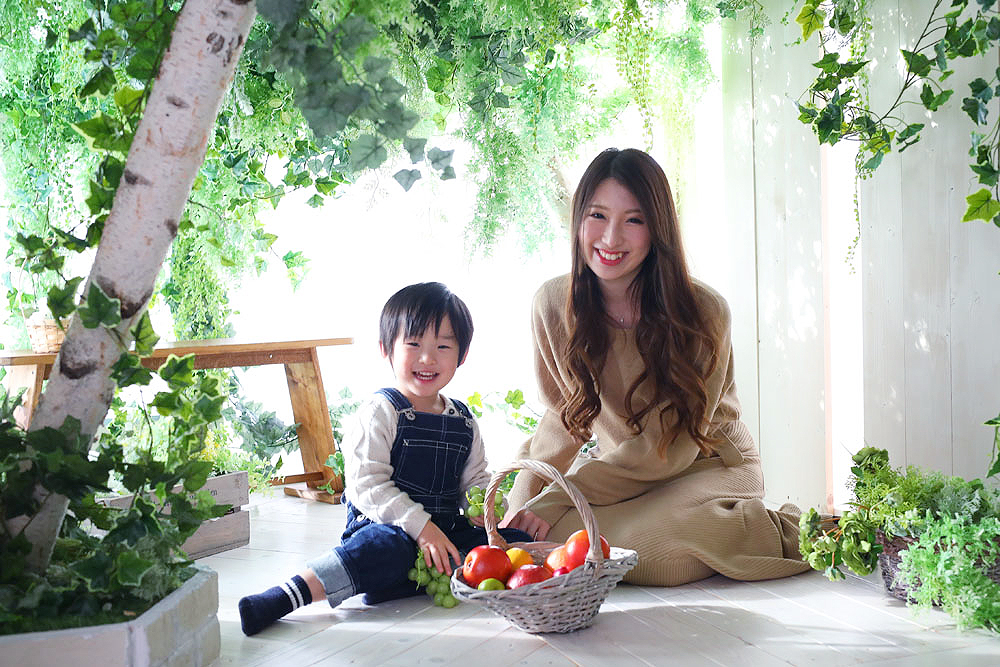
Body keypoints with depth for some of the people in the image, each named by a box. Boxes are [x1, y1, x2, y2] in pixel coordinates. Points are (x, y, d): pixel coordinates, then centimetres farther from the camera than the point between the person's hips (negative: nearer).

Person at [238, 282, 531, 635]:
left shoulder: (464, 422, 14)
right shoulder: (380, 411, -5)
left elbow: (476, 482, 20)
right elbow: (366, 485, -14)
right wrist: (420, 526, -23)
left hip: (446, 530, 6)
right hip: (384, 524, -6)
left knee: (517, 541, -12)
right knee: (389, 547, -39)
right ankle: (287, 595, -44)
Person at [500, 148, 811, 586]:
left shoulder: (703, 312, -19)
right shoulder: (552, 304, -6)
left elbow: (669, 447, -18)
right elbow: (563, 417, 6)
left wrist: (556, 501, -26)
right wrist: (522, 501, -11)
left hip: (709, 466, -6)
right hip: (620, 467, 6)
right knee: (527, 536, -21)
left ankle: (784, 535, -13)